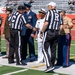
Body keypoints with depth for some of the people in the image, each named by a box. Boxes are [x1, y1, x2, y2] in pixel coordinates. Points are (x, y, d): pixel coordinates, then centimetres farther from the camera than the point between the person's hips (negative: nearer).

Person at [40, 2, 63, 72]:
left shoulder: (49, 12, -6)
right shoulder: (58, 14, 13)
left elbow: (46, 23, -17)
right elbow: (61, 26, 10)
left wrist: (41, 32, -10)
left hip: (48, 32, -6)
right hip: (56, 33, 7)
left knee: (45, 49, -6)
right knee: (53, 49, 12)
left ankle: (49, 65, -18)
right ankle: (52, 64, 18)